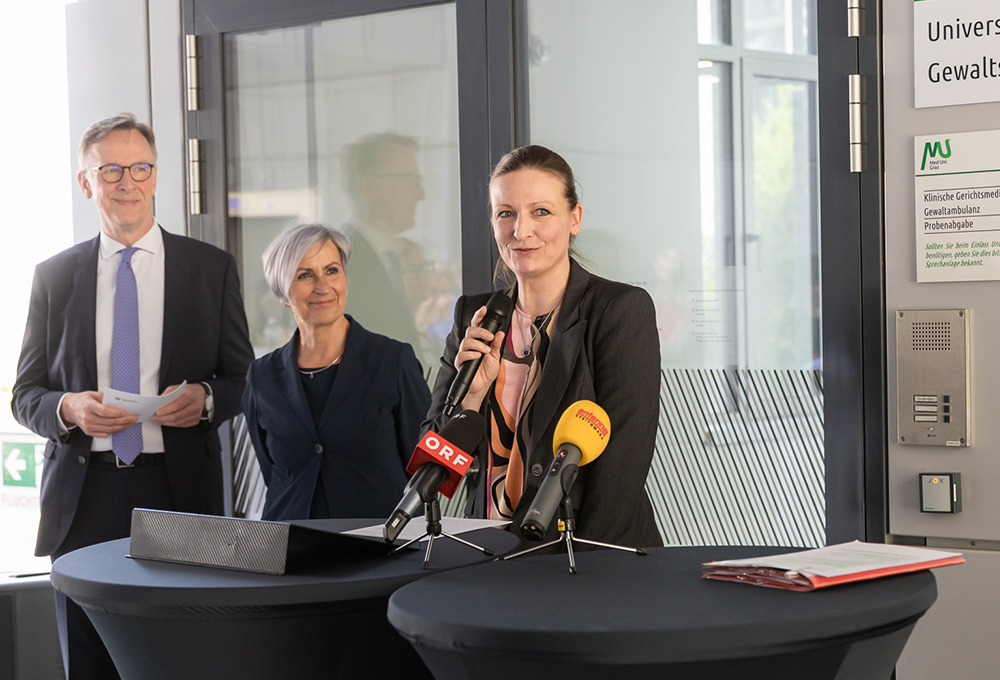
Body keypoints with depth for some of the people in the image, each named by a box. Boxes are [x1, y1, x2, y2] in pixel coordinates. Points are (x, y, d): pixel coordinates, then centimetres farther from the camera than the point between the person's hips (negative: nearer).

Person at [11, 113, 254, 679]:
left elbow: (243, 378, 10)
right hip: (83, 497, 1)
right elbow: (26, 395, 12)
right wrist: (69, 408, -11)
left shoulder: (213, 267, 7)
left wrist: (205, 397, -12)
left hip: (178, 490, -1)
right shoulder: (54, 276, 10)